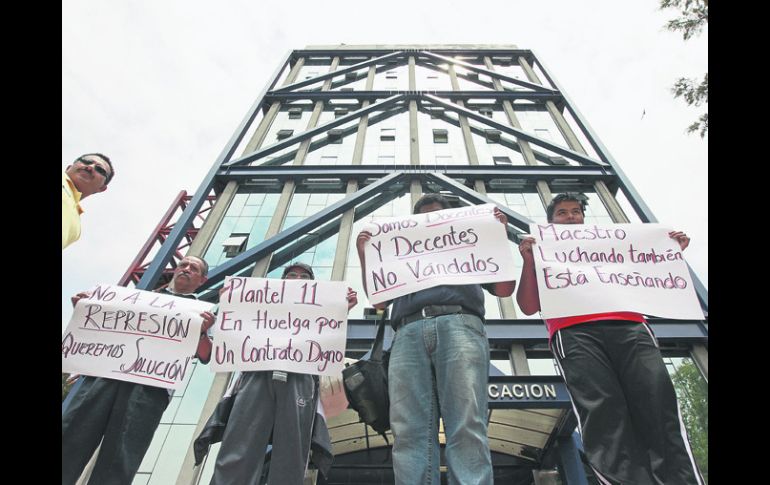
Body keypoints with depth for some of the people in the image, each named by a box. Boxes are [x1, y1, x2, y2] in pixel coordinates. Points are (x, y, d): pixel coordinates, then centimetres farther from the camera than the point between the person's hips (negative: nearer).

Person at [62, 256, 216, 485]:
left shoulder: (201, 311, 18)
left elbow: (205, 357, 6)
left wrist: (203, 331, -14)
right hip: (109, 370, 4)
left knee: (118, 461, -9)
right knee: (68, 442, -6)